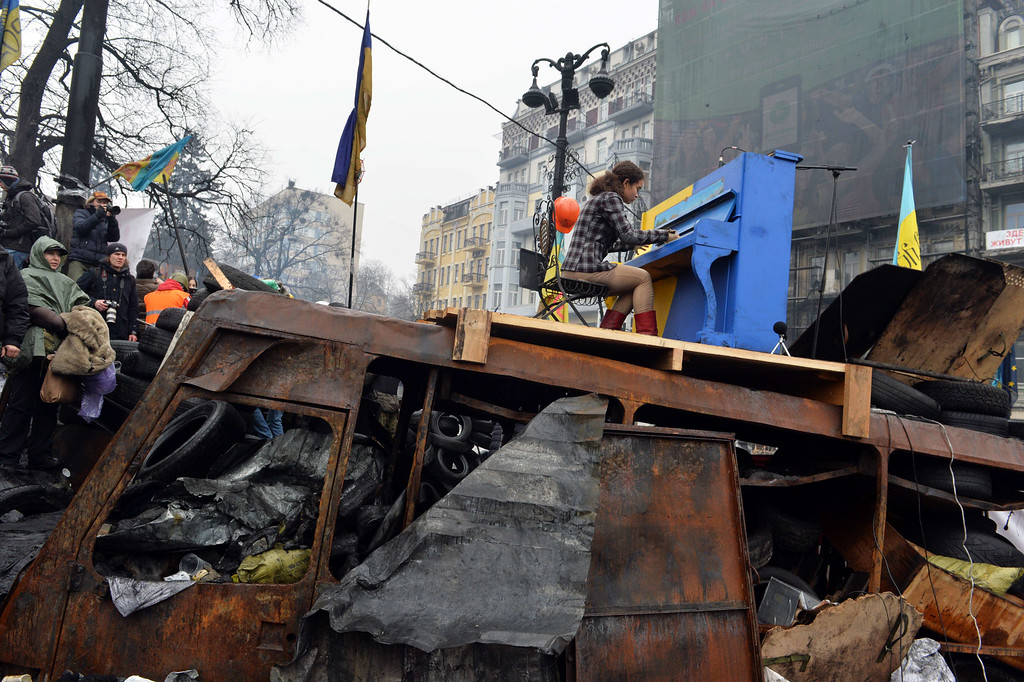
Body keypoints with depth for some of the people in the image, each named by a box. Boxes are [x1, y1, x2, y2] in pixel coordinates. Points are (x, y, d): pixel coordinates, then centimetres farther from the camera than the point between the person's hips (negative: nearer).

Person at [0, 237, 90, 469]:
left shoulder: (66, 283, 27)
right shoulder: (27, 276, 7)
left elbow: (81, 305, 15)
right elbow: (34, 309, -8)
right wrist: (65, 324, -16)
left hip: (57, 352, 6)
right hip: (33, 348, -6)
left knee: (49, 405, 6)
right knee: (22, 403, -6)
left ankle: (40, 455, 11)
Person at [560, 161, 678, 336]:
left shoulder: (599, 199, 26)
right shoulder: (610, 198, -4)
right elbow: (628, 235, -14)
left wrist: (633, 245, 41)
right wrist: (665, 235, -5)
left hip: (573, 270, 10)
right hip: (585, 270, -10)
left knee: (633, 287, 16)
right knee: (643, 278, -1)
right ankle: (647, 335, -9)